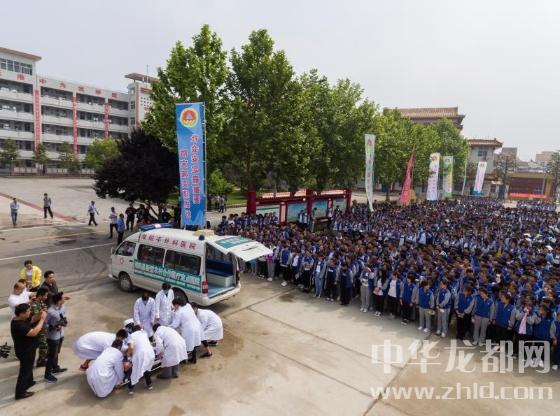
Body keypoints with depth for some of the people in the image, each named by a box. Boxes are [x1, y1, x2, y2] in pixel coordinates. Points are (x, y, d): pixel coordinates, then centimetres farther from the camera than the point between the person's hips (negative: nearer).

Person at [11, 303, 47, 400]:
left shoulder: (20, 320, -5)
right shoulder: (18, 325, -36)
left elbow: (31, 324, 10)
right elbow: (34, 332, -41)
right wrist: (42, 319, -36)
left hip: (26, 349, 10)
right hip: (25, 351, -10)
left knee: (28, 367, 29)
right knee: (25, 370, 7)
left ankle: (29, 382, 49)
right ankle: (20, 393, 22)